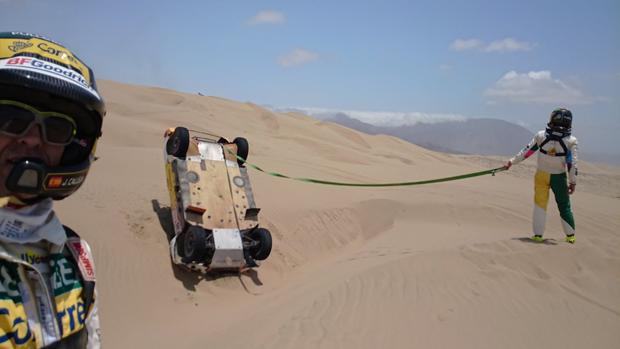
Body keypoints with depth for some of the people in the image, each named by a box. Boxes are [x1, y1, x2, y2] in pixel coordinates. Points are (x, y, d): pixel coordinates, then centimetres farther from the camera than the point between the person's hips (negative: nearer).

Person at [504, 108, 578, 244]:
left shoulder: (541, 135, -9)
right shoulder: (570, 141, -11)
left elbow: (526, 151, -4)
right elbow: (572, 163, -10)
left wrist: (511, 161, 6)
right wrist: (573, 182, -2)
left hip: (541, 175, 1)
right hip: (558, 177, -1)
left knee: (540, 204, 10)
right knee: (564, 206, 12)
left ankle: (538, 234, 10)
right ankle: (570, 235, 17)